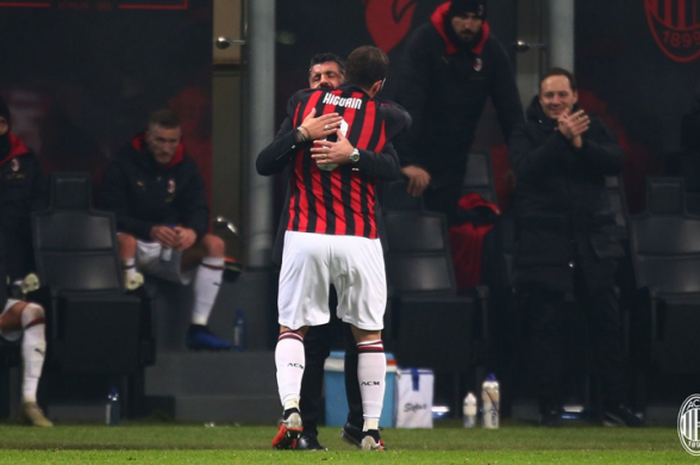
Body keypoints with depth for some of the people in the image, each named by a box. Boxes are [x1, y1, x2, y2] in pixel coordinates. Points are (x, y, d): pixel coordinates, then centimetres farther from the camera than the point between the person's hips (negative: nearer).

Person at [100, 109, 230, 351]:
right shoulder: (123, 165, -8)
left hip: (173, 249, 4)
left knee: (214, 244, -21)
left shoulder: (186, 167, 6)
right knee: (125, 240, -39)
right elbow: (112, 215, -15)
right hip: (138, 247, -4)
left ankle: (198, 329, -24)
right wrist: (151, 231, -33)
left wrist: (193, 231, -28)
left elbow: (199, 210, -1)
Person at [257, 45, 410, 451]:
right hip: (360, 242, -1)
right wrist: (355, 155, -6)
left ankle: (290, 409, -12)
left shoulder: (303, 103, 5)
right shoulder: (388, 117, 1)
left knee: (292, 329, 11)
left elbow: (264, 166, 4)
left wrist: (300, 134, -6)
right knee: (369, 334, 15)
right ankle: (372, 428, 11)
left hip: (305, 236, 1)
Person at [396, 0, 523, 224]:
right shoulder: (425, 40, -16)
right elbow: (409, 102, -25)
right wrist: (407, 160, -34)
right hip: (418, 154, -4)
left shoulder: (492, 50, -3)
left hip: (454, 162, 4)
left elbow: (509, 108, -2)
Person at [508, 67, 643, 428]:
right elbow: (525, 169, -16)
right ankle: (550, 407, 4)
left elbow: (617, 162, -6)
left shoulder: (592, 129, 10)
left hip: (592, 244, 2)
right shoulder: (526, 135, 3)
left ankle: (616, 403, 11)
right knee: (546, 327, -1)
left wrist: (580, 143, -18)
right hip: (543, 245, -2)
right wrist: (561, 139, -23)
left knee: (606, 323, 4)